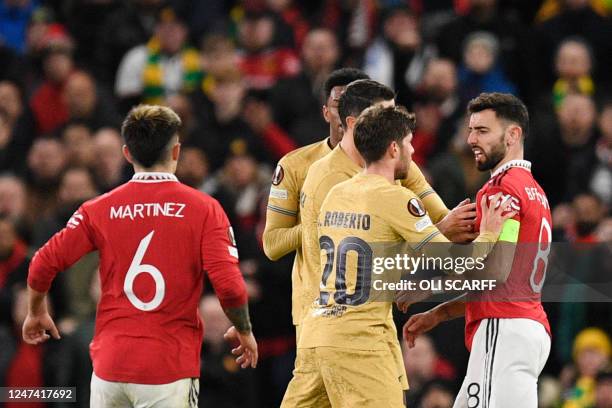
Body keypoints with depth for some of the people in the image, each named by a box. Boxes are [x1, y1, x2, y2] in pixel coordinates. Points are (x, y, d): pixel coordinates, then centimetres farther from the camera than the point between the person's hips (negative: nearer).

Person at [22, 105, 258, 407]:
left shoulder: (101, 209, 4)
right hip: (170, 369, -3)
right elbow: (229, 284, -11)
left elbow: (43, 265, 1)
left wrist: (36, 312, 21)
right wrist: (244, 330, 8)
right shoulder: (204, 209, -3)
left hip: (109, 367, 3)